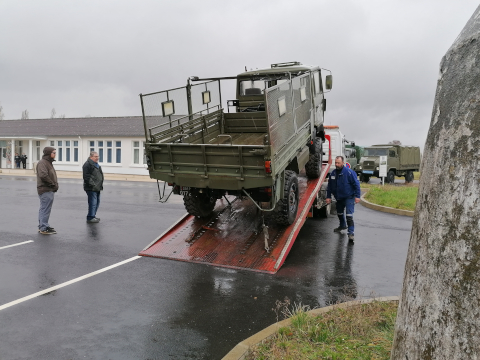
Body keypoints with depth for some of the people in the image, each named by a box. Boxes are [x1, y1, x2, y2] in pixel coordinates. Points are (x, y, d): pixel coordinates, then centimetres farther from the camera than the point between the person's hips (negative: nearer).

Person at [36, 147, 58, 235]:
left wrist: (55, 184, 5)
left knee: (43, 209, 18)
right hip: (45, 190, -10)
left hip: (49, 190, 10)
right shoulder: (42, 163, -13)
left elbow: (52, 175, 22)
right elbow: (43, 175, -26)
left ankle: (42, 226, 28)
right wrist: (53, 184, -17)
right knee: (45, 209, -5)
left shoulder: (49, 162, 19)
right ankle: (43, 228, 1)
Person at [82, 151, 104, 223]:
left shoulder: (96, 164, 19)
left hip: (97, 187, 10)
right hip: (91, 188, -10)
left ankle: (93, 215, 27)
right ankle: (90, 218, -2)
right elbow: (86, 177, -19)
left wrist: (100, 185, 21)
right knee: (93, 202, -9)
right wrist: (92, 185, -22)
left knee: (97, 202, 16)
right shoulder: (87, 164, -13)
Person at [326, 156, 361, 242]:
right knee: (339, 213, 24)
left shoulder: (349, 172, -17)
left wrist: (357, 196, -17)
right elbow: (329, 186, 10)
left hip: (349, 197, -7)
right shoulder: (333, 173, 1)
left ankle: (351, 233, -11)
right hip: (339, 198, 7)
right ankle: (343, 225, 49)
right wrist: (328, 197, 9)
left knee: (349, 215, -15)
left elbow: (356, 184, -14)